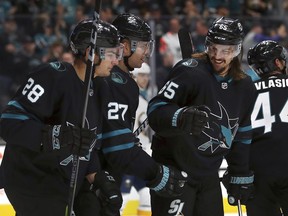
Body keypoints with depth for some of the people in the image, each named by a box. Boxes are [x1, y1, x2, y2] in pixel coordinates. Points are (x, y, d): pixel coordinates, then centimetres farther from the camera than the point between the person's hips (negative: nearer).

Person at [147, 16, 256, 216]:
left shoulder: (245, 88, 6)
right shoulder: (190, 72, -15)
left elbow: (241, 134, 16)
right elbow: (156, 110, -23)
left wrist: (241, 176, 16)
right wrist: (181, 118, -42)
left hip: (208, 175, 7)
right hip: (173, 171, -7)